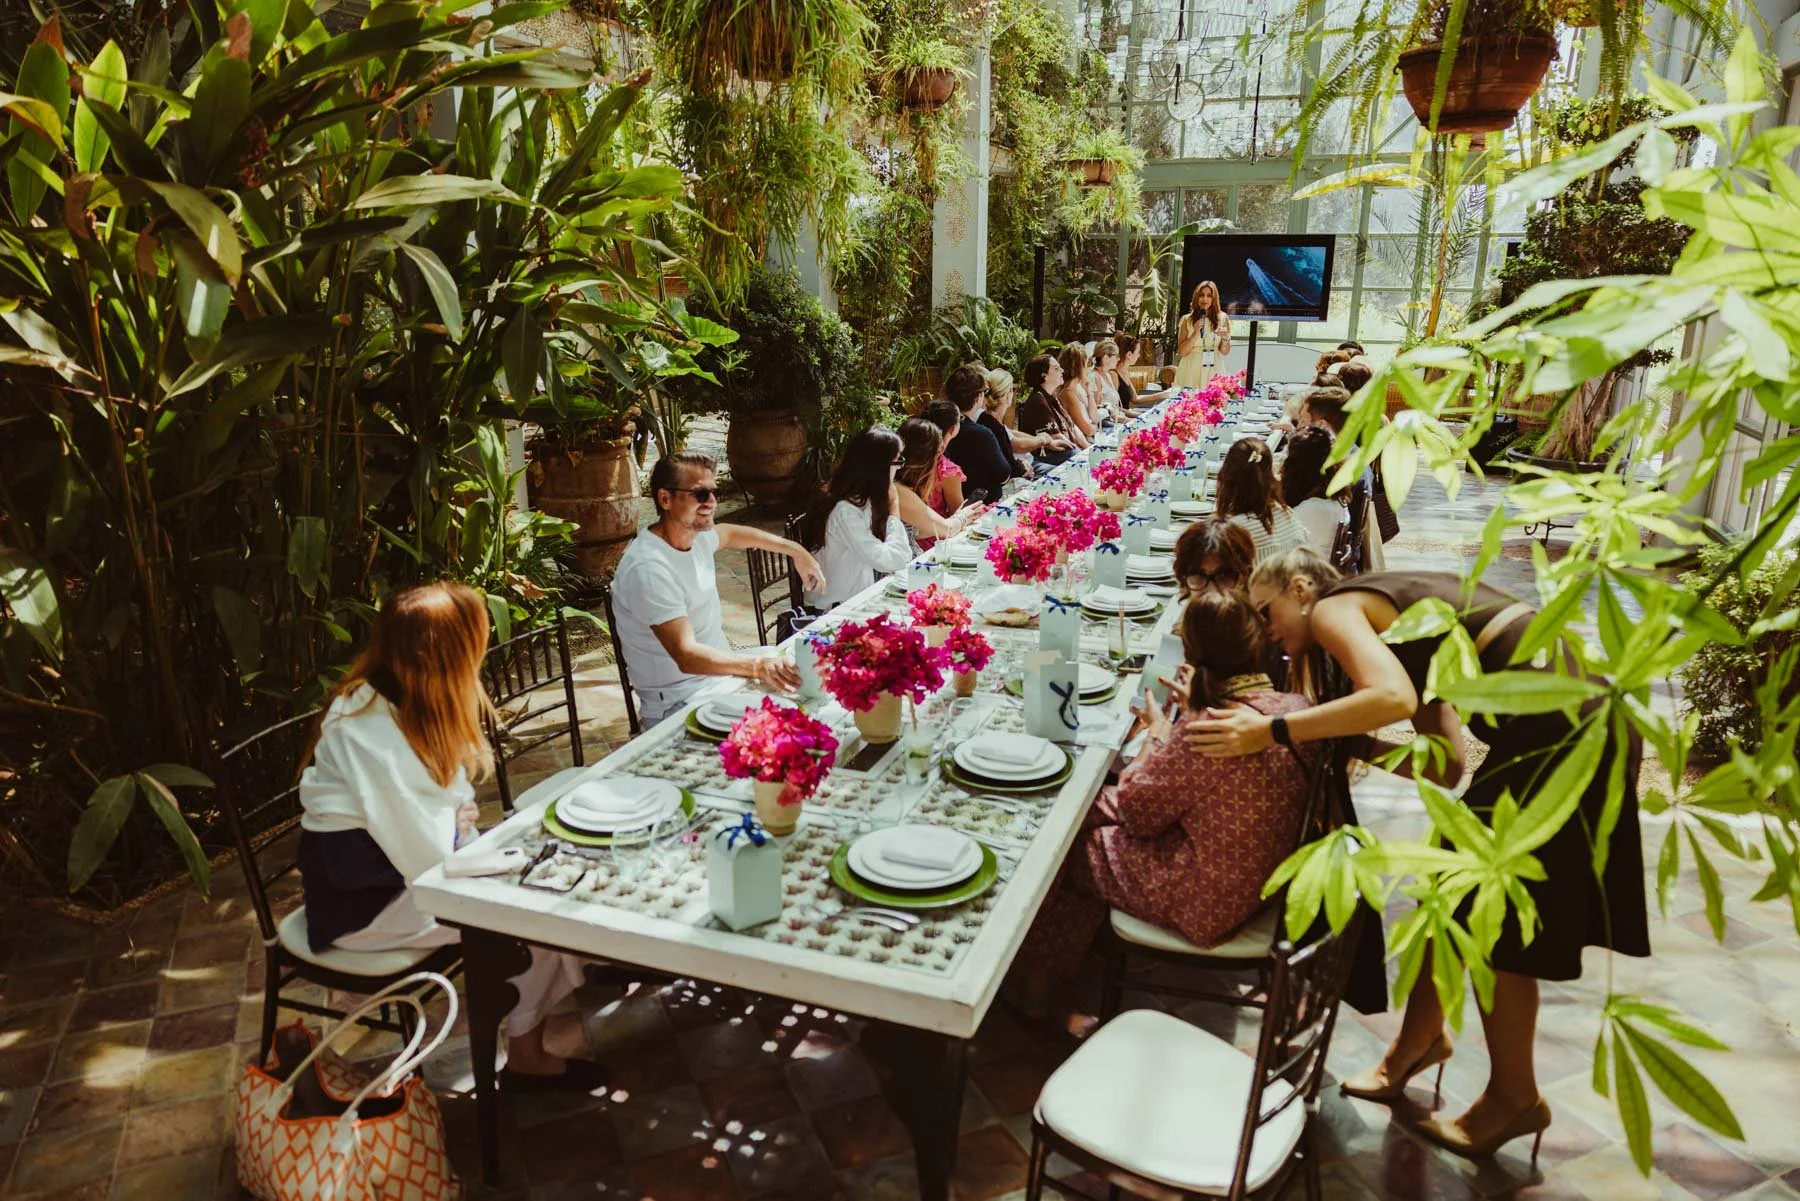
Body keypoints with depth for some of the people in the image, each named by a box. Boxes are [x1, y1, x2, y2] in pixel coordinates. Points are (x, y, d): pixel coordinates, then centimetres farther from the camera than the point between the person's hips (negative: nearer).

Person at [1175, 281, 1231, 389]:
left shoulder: (1222, 318, 6)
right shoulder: (1187, 319, 4)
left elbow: (1225, 352, 7)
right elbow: (1182, 351, -1)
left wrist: (1225, 338, -12)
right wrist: (1196, 333, -12)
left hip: (1213, 371, 1)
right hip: (1191, 371, -1)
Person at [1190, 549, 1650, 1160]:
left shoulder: (1334, 607, -5)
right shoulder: (1399, 620, 20)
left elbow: (1393, 697, -28)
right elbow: (1446, 765, 12)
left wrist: (1270, 731, -26)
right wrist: (1351, 742, 8)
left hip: (1557, 729, -9)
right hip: (1575, 711, 9)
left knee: (1500, 924, 6)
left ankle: (1514, 1096, 25)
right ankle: (1421, 1039, 34)